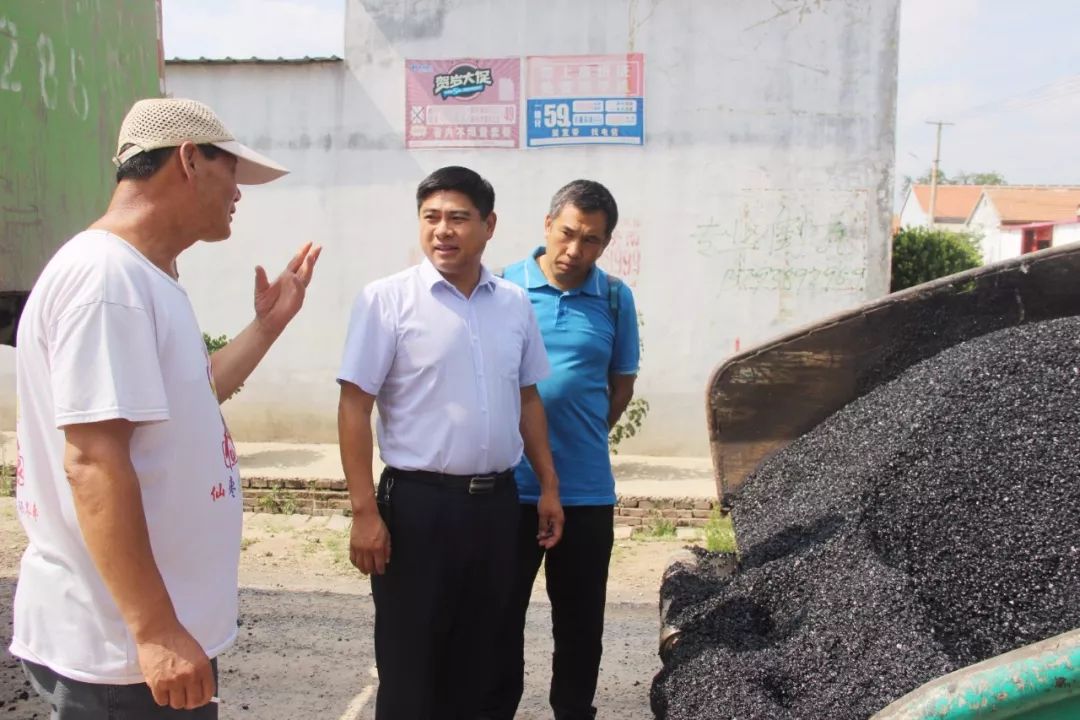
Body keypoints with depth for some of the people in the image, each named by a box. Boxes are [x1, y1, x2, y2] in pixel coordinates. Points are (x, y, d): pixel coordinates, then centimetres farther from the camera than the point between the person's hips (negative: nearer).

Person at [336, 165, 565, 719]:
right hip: (419, 503, -4)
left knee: (475, 657, 17)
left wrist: (549, 487, 13)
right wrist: (365, 512, -14)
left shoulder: (514, 303, 6)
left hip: (497, 502, 5)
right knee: (409, 663, 7)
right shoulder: (387, 299, -8)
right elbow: (354, 407, -10)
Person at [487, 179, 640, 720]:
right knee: (501, 614, 11)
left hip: (586, 488, 2)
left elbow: (622, 385, 9)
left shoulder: (615, 298, 1)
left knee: (580, 618, 15)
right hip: (509, 484, -1)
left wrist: (583, 437, 4)